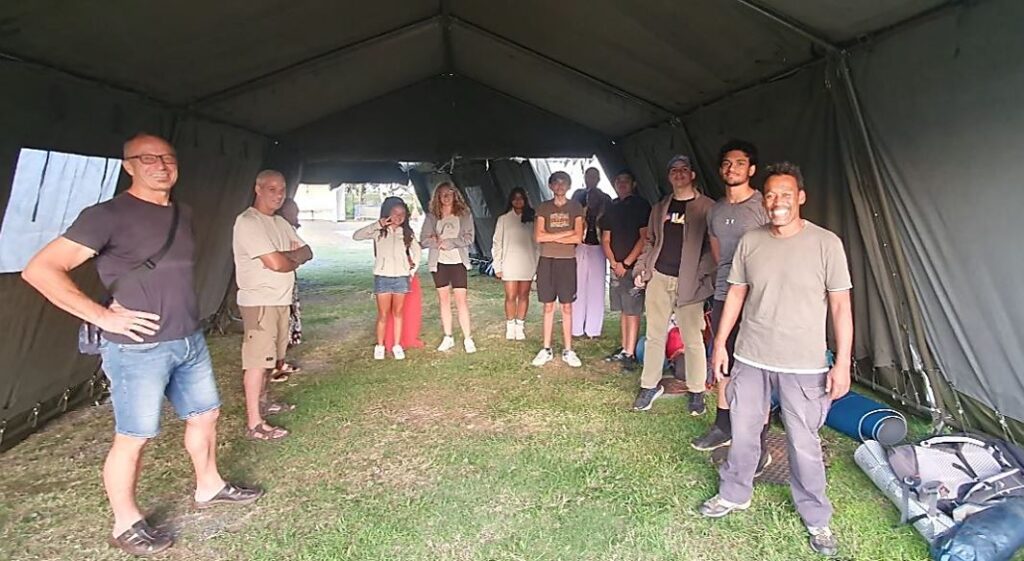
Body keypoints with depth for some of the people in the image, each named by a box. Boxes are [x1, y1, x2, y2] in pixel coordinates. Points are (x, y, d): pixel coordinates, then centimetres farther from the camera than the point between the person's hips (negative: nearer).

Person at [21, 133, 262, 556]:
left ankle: (209, 487, 38)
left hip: (190, 341, 7)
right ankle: (125, 526, 24)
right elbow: (39, 270, -15)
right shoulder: (108, 215, -12)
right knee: (134, 438, 5)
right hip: (138, 348, -7)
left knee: (206, 414, 18)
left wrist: (184, 316, 14)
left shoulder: (183, 214, 9)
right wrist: (103, 316, -18)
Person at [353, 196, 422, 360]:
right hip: (382, 277, -2)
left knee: (397, 313, 10)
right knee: (383, 314, 3)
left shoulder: (406, 233, 6)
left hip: (401, 277, 2)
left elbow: (417, 252, 16)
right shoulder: (379, 232, -3)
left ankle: (397, 345, 18)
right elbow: (356, 236, -15)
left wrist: (413, 270, 9)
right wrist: (378, 224, -18)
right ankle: (379, 346, 16)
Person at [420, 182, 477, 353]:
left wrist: (449, 242, -15)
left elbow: (469, 238, -6)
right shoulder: (432, 216, 5)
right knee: (444, 300, 8)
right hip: (439, 262, 2)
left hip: (458, 261, -2)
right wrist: (437, 242, -18)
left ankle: (468, 338, 2)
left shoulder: (464, 214, 0)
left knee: (462, 300, -4)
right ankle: (448, 338, 17)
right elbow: (424, 239, 1)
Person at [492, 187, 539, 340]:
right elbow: (497, 243, 3)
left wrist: (538, 264, -7)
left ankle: (520, 325, 18)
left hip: (528, 264, 1)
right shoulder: (503, 219, 3)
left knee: (524, 296, 8)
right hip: (510, 264, -1)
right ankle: (510, 325, 15)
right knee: (510, 297, -1)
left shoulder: (532, 218, 4)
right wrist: (497, 266, -2)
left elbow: (537, 242, 0)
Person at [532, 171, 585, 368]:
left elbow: (578, 238, -6)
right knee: (548, 306, 6)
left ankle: (568, 350, 10)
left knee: (567, 307, 3)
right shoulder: (543, 208, 6)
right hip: (547, 261, 1)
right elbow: (538, 236, -5)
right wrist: (565, 233, -8)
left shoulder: (575, 207, 5)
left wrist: (551, 237, -7)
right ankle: (547, 350, 13)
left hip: (567, 261, -1)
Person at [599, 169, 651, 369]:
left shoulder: (641, 206, -3)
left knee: (632, 310, -6)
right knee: (623, 310, 11)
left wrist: (626, 263, -11)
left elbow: (644, 238, -10)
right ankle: (624, 348, 17)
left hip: (634, 265, -6)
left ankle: (630, 353, -4)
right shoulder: (611, 208, 14)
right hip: (616, 266, 6)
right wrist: (613, 262, -1)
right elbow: (605, 240, 13)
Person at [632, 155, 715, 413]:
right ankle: (650, 386, 20)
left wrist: (703, 276, -14)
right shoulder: (660, 208, 16)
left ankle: (696, 392, 16)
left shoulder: (706, 207, 0)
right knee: (654, 336, 9)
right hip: (658, 278, 4)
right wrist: (641, 269, 7)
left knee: (692, 339, 2)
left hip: (689, 283, -4)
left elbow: (714, 246, -5)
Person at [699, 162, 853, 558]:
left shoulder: (826, 243, -8)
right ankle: (734, 494, 37)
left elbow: (840, 305, -6)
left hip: (803, 364, -3)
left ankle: (816, 518, 29)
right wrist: (720, 342, 8)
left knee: (804, 443, 7)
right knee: (742, 432, 15)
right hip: (750, 358, 3)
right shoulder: (750, 242, 1)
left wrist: (842, 362, -9)